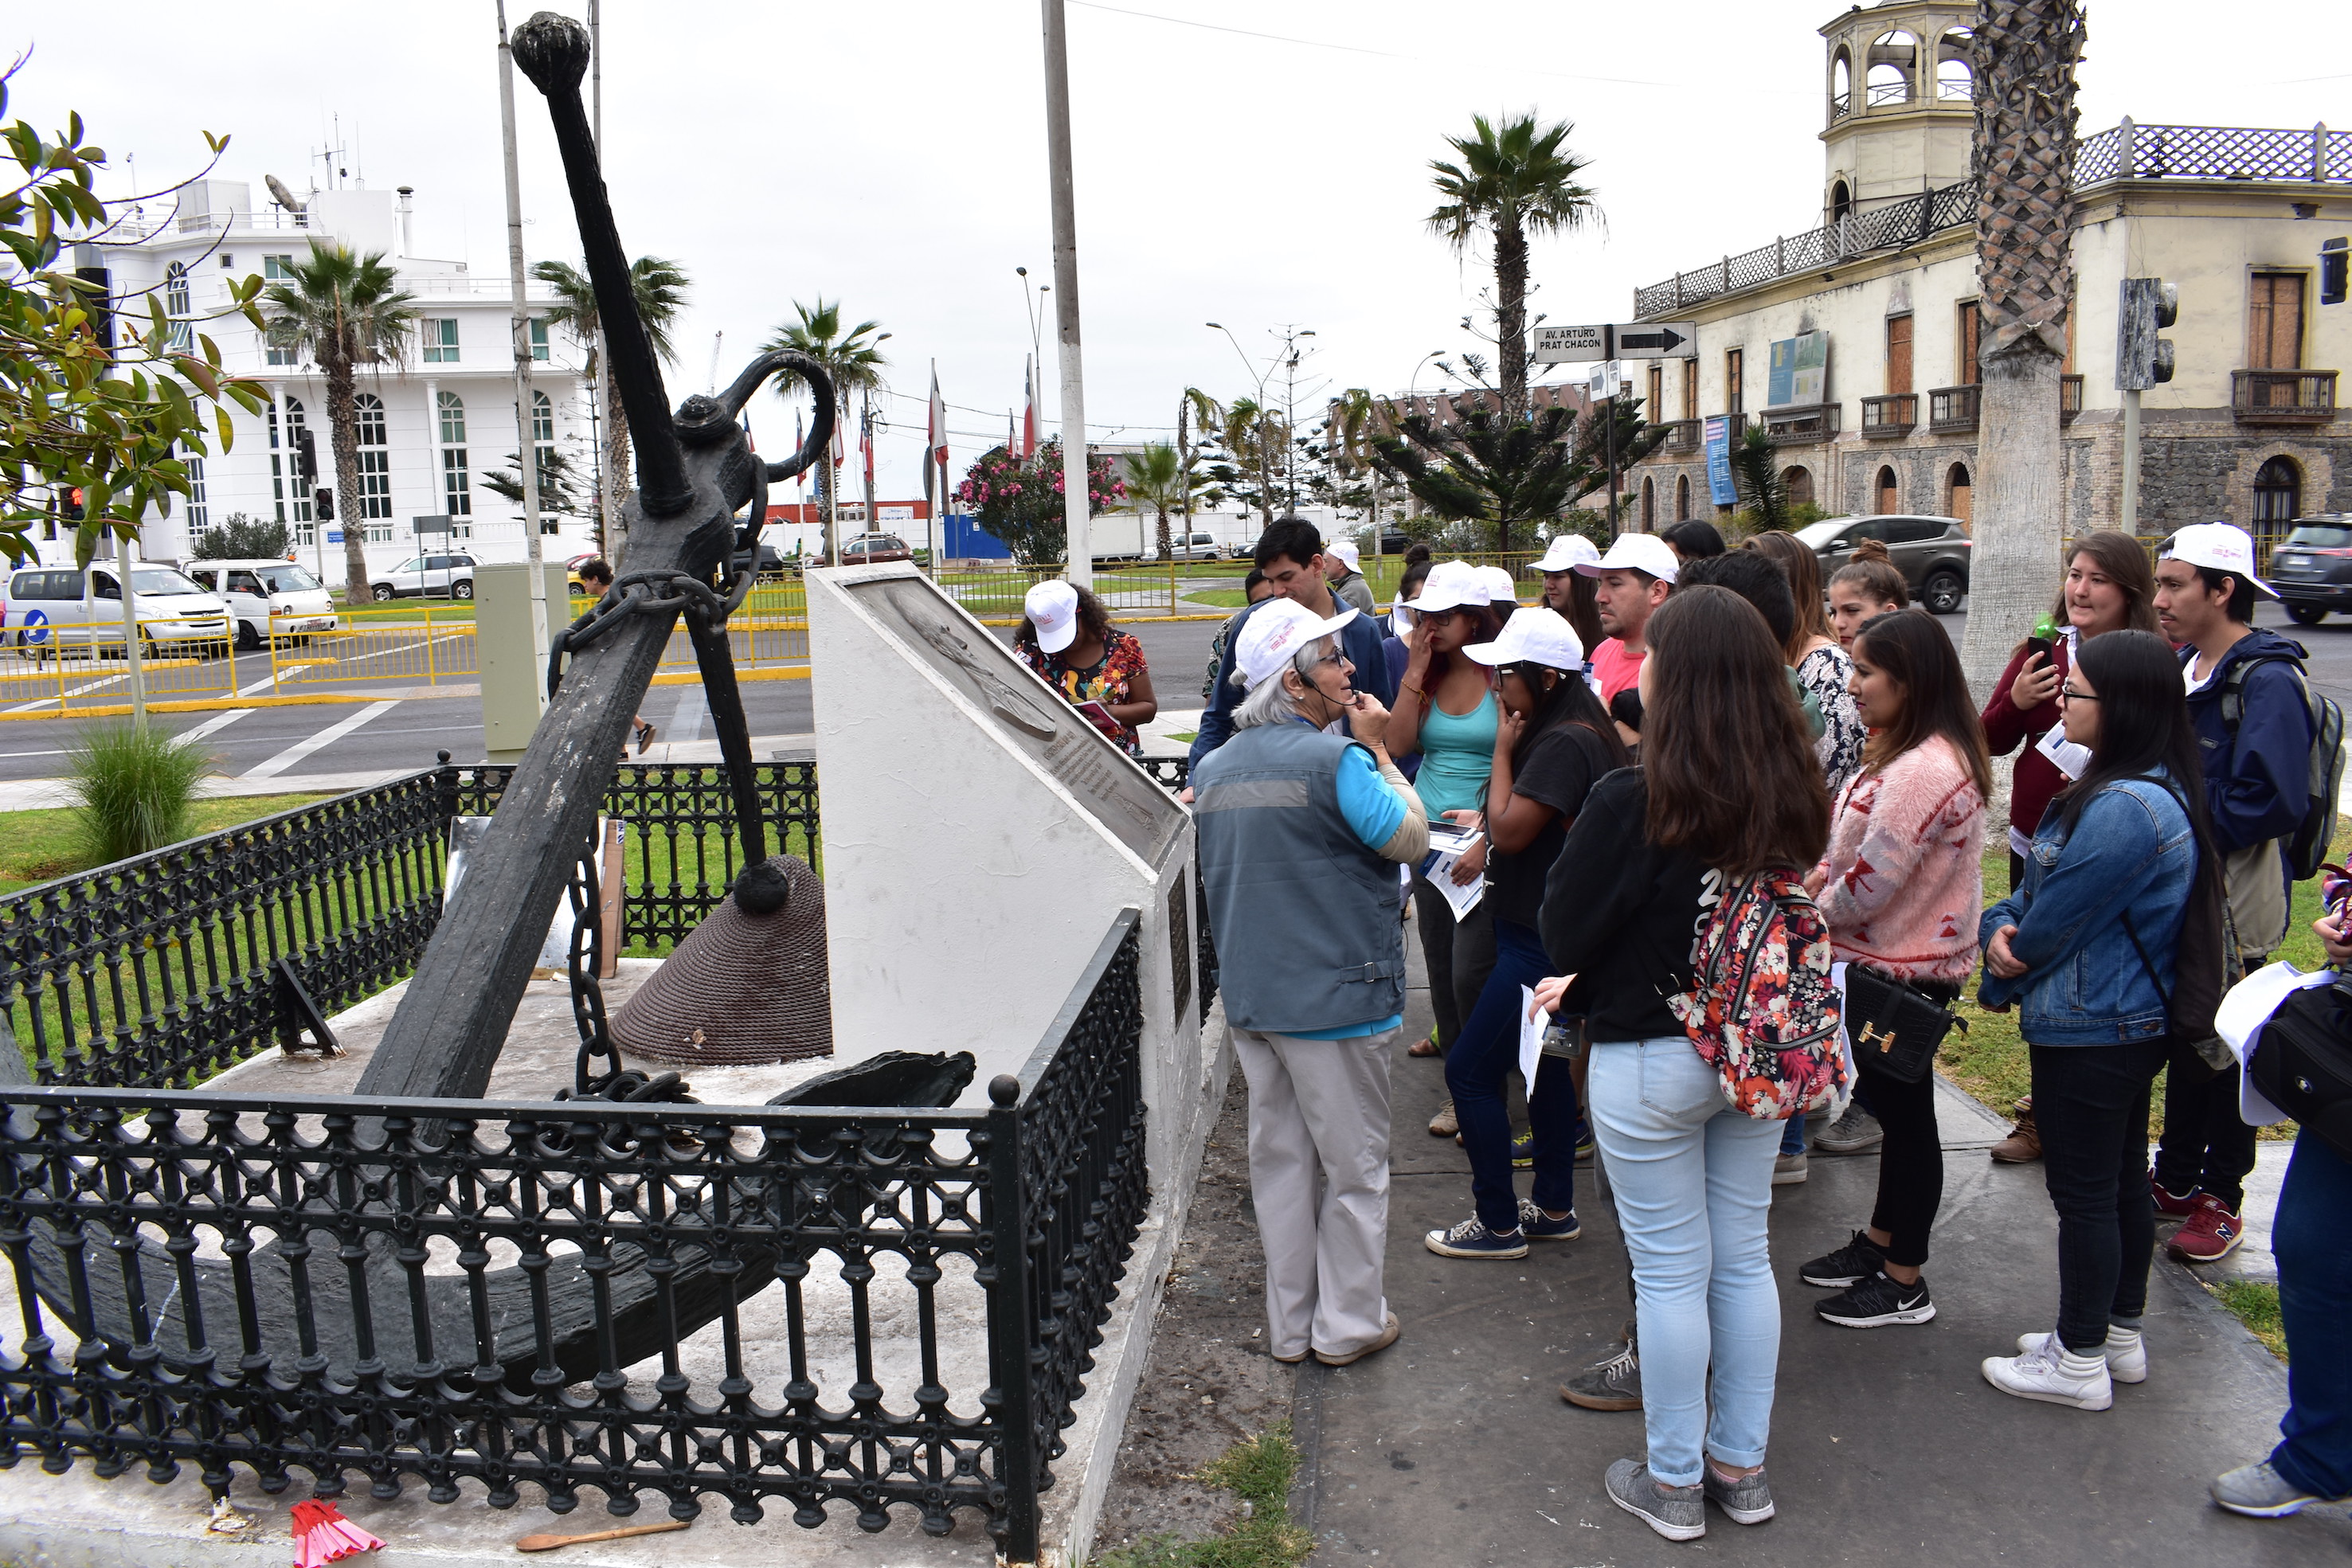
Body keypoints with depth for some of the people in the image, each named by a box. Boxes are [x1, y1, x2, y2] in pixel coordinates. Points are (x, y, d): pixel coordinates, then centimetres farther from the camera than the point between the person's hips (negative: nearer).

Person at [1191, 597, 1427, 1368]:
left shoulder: (1213, 769, 6)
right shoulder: (1336, 759, -17)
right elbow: (1411, 839, -8)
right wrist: (1379, 750, -4)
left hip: (1249, 994, 7)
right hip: (1335, 998, -7)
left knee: (1279, 1158, 16)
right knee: (1353, 1165, 9)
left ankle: (1289, 1324, 26)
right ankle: (1348, 1324, 21)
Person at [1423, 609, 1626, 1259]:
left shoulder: (1564, 743, -23)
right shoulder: (1574, 733, 10)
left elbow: (1510, 833, -23)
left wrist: (1503, 751, -15)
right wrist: (1492, 816, 5)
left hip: (1540, 939, -11)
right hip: (1545, 930, 11)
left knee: (1471, 1070, -3)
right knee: (1547, 1063, 19)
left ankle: (1498, 1223, 8)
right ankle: (1553, 1207, 31)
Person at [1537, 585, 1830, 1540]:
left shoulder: (1631, 802, -22)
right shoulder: (1794, 798, -4)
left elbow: (1562, 932, -14)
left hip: (1651, 1061, -5)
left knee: (1670, 1272, 8)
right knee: (1744, 1257, 17)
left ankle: (1674, 1483, 23)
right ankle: (1741, 1468, 32)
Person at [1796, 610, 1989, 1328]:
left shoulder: (1923, 771, -27)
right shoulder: (1920, 756, 8)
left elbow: (1867, 887, -26)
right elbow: (1858, 854, 17)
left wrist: (1814, 905, -8)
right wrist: (1824, 875, 0)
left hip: (1902, 972, -10)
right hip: (1887, 962, 10)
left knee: (1906, 1115, 3)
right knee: (1894, 1109, 21)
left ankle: (1904, 1284, 18)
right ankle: (1880, 1242, 38)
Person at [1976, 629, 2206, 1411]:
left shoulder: (2124, 809, -28)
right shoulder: (2158, 790, 7)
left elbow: (2051, 927, -21)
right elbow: (2043, 887, 9)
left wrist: (2005, 964, -2)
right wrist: (2002, 925, -10)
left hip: (2088, 1035, -10)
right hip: (2136, 1022, 10)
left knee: (2083, 1193, 4)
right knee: (2123, 1179, 20)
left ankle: (2080, 1363, 18)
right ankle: (2121, 1335, 36)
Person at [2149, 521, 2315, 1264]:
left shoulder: (2266, 682, -19)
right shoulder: (2185, 667, 8)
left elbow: (2271, 803, -27)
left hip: (2234, 903, -8)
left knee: (2228, 1050, 6)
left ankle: (2220, 1198, 20)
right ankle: (2176, 1175, 33)